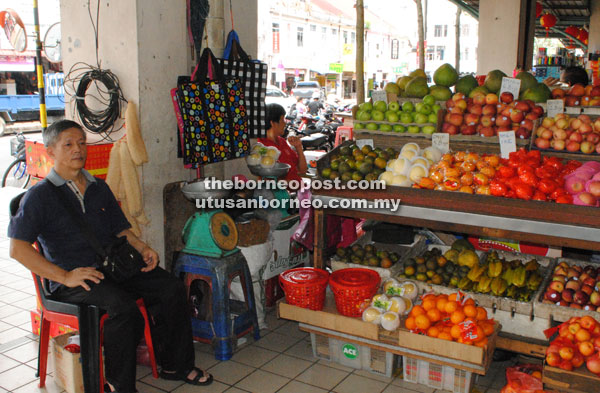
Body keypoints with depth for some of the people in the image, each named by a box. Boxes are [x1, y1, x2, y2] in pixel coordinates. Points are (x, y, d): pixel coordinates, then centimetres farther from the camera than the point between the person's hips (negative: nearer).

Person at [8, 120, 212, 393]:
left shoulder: (99, 188, 17)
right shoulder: (40, 196, -2)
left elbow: (120, 228, 23)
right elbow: (18, 249, -11)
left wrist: (142, 248, 1)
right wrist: (65, 276, -18)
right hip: (72, 279, -6)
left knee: (172, 288, -13)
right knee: (123, 306, -33)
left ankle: (176, 365, 3)